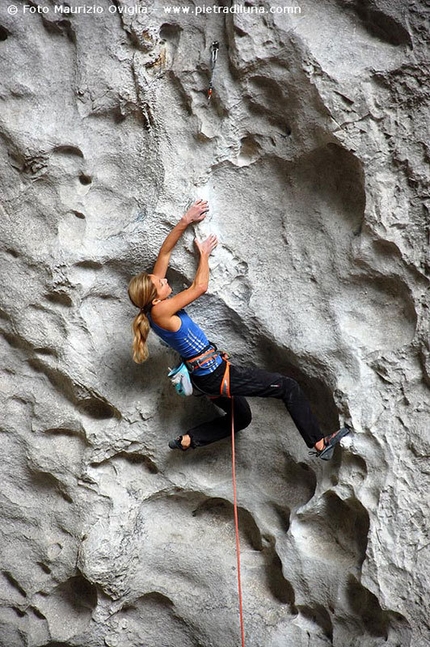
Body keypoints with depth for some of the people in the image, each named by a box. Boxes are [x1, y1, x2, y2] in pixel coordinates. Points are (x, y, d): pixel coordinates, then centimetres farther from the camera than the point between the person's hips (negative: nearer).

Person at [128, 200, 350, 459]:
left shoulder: (152, 302, 1)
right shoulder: (160, 311, -22)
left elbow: (165, 253, 3)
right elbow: (200, 287, -17)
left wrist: (186, 221, -1)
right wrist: (204, 254, -2)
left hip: (205, 377, 10)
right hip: (216, 374, -10)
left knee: (240, 418, 30)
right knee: (288, 387, -3)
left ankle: (188, 440, 25)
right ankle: (319, 443, 2)